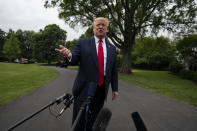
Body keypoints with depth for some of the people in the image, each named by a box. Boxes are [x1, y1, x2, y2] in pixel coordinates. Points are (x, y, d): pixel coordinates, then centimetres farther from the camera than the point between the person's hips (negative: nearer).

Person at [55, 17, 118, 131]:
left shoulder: (112, 48, 10)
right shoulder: (82, 43, 1)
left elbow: (114, 70, 12)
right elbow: (74, 61, -8)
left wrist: (115, 89, 11)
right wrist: (69, 55, -31)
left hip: (102, 90, 3)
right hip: (85, 88, -2)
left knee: (93, 120, 16)